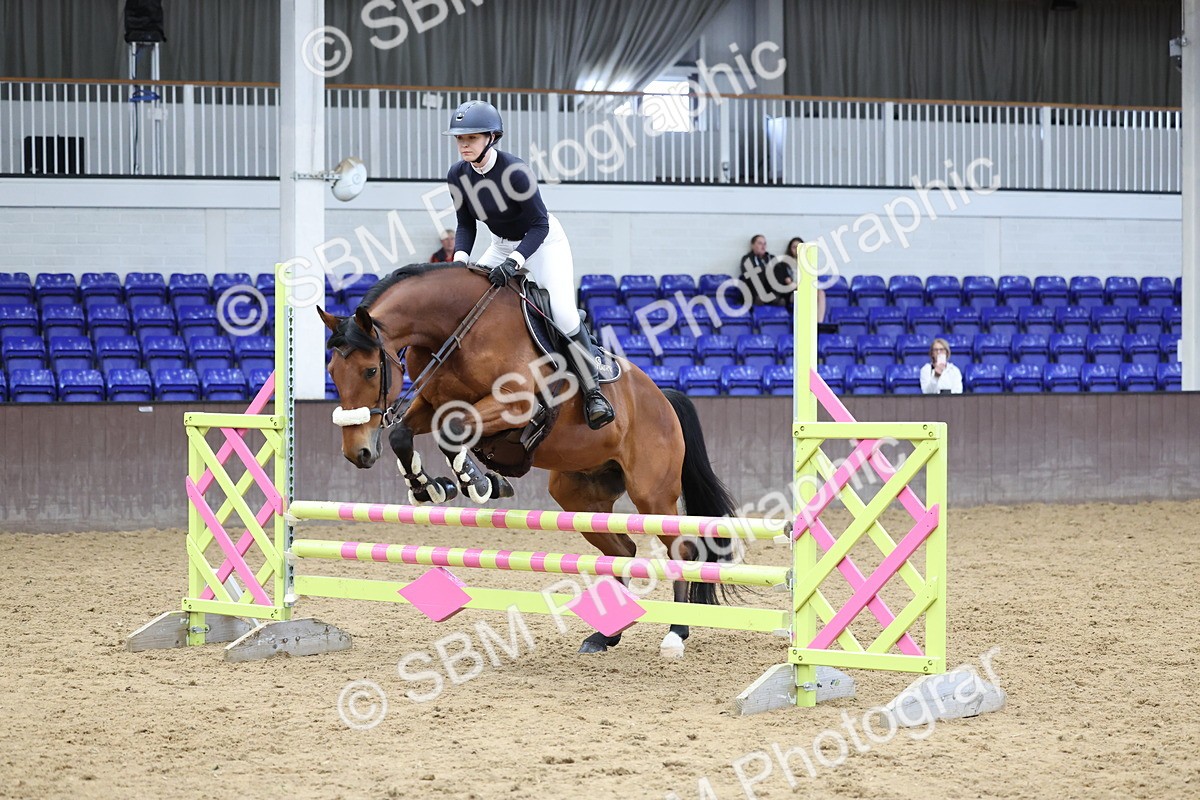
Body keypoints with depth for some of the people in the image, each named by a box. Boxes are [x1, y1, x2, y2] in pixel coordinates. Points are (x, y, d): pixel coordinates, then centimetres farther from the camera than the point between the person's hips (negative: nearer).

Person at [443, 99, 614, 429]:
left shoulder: (515, 171, -30)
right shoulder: (458, 176, -12)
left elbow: (539, 224, -27)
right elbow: (466, 225, -1)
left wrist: (515, 261, -39)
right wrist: (460, 258, -20)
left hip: (544, 241, -7)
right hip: (503, 245, 7)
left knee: (563, 314, -21)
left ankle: (593, 390, -11)